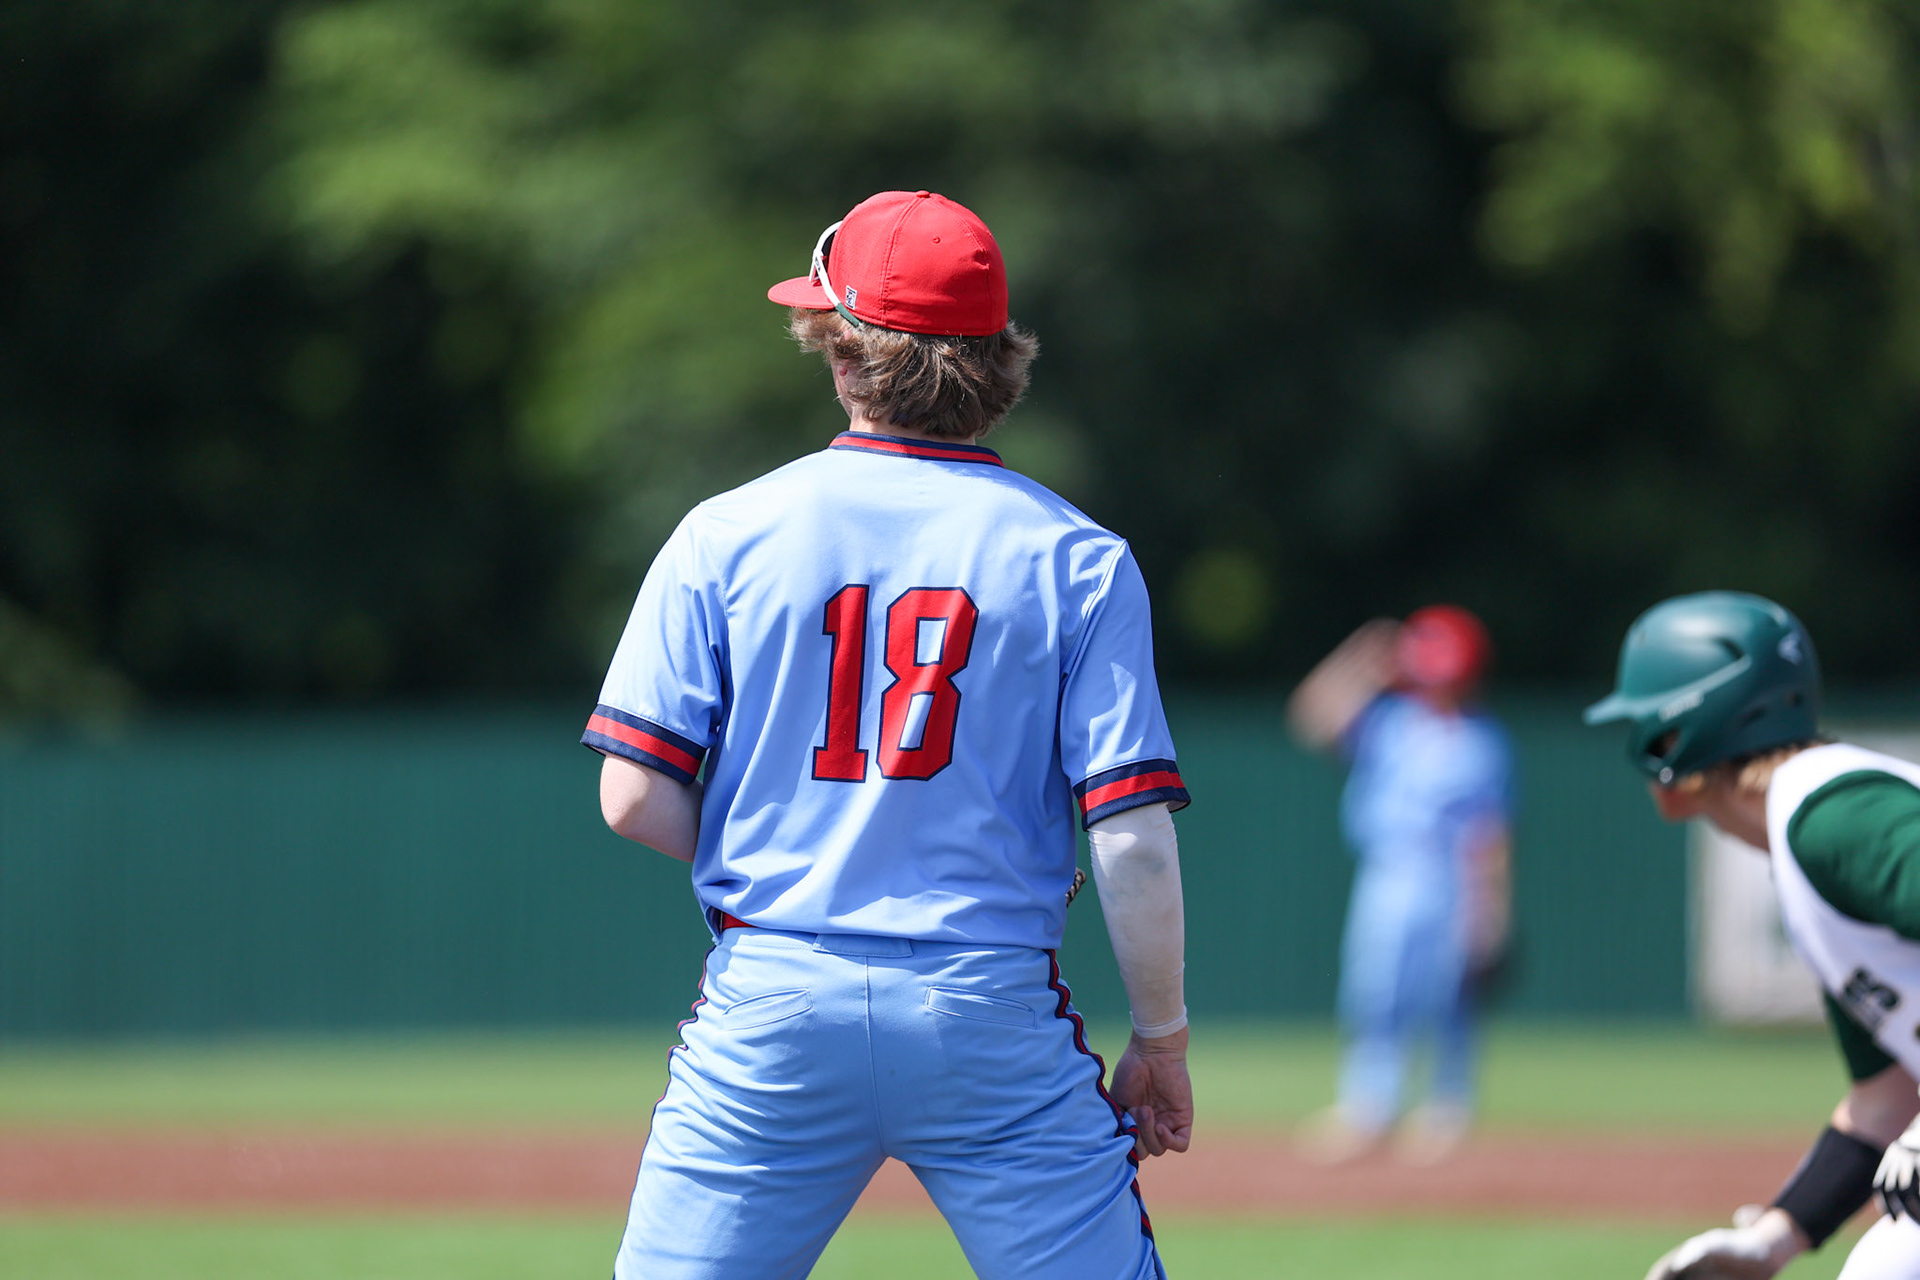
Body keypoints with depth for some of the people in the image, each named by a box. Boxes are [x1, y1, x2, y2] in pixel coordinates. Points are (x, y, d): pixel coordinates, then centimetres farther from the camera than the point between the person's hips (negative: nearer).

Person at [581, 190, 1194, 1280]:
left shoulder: (723, 536, 2)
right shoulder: (1079, 560, 0)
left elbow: (635, 799, -3)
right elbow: (1134, 834, -6)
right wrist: (1162, 1043, 3)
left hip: (770, 1012, 1)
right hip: (997, 1016, -1)